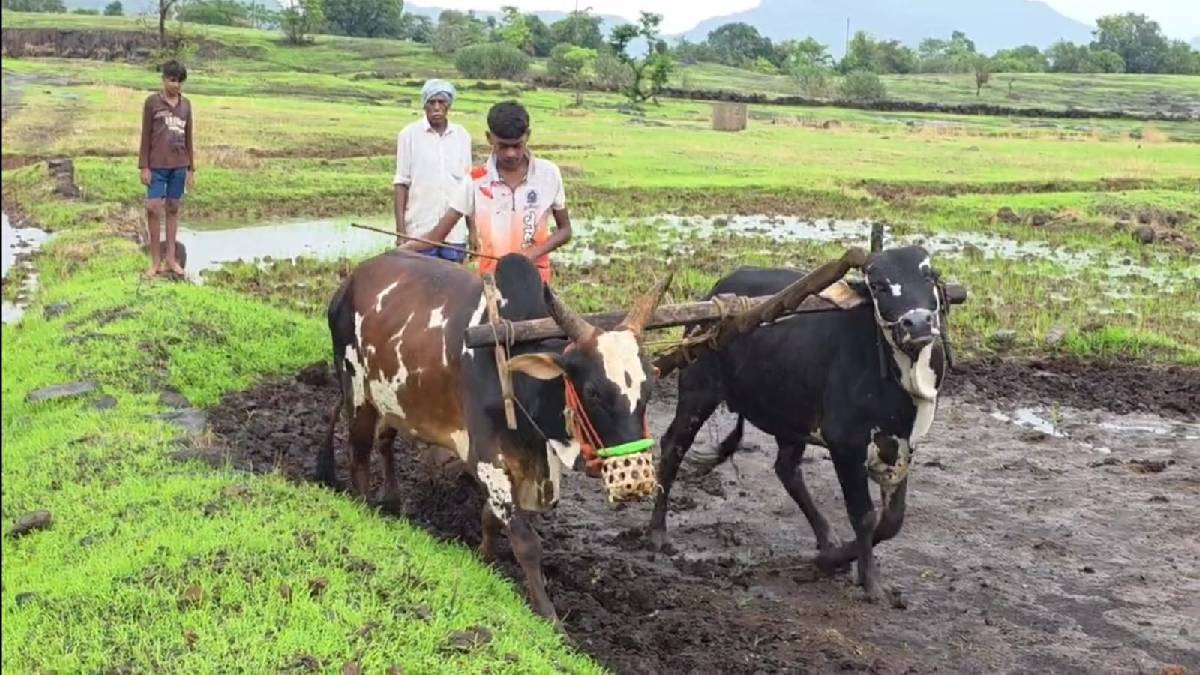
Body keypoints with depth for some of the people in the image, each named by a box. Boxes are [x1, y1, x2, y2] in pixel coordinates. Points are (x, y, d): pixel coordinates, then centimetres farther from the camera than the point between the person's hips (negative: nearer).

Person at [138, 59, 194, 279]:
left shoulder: (186, 104, 8)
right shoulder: (152, 101, -3)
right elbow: (145, 136, -3)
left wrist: (191, 169, 10)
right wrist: (144, 166, -7)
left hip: (179, 165, 3)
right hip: (157, 165, -3)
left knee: (173, 208, 8)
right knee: (153, 208, -8)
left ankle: (171, 257, 16)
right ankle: (156, 260, 2)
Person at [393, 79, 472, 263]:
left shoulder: (462, 136, 7)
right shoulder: (409, 135, -1)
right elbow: (402, 183, -1)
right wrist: (400, 230, -6)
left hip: (455, 232, 3)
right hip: (420, 232, -3)